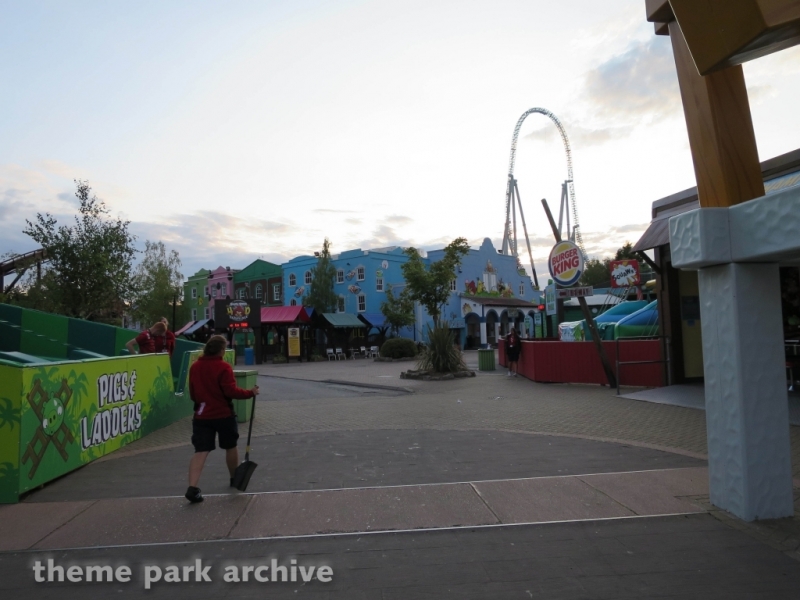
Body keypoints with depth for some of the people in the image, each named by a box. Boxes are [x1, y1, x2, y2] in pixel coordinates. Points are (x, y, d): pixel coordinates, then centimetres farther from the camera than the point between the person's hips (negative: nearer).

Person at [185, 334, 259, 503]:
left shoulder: (195, 367, 6)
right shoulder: (223, 367, -14)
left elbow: (192, 393, 14)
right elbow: (231, 391, -20)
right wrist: (250, 393, -10)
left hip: (202, 415, 4)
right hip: (223, 414, -4)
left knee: (201, 451, -1)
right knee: (231, 447, 17)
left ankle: (193, 487, -16)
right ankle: (235, 479, 34)